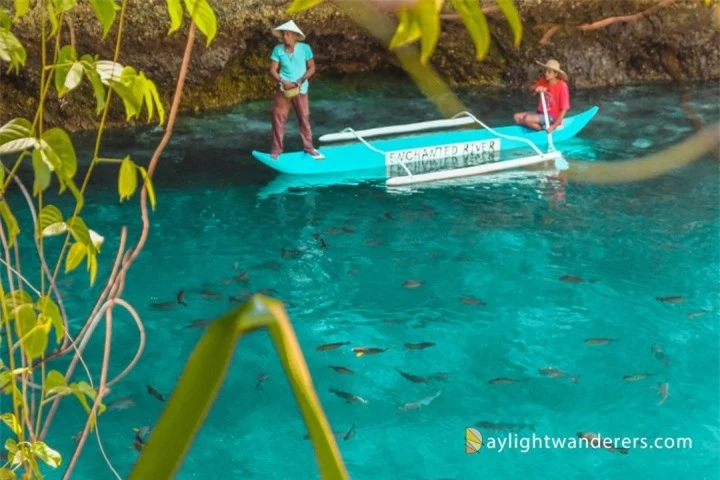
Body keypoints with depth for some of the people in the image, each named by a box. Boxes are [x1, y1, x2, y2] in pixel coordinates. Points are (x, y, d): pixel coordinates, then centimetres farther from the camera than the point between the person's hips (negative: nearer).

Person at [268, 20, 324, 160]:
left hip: (300, 89, 0)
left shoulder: (305, 48, -8)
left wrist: (301, 80, -17)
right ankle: (276, 150, 9)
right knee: (278, 118, 1)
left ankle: (308, 147, 19)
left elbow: (311, 68, -3)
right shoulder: (278, 49, -6)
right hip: (282, 89, 0)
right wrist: (283, 81, -20)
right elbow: (273, 70, -4)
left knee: (304, 118, 7)